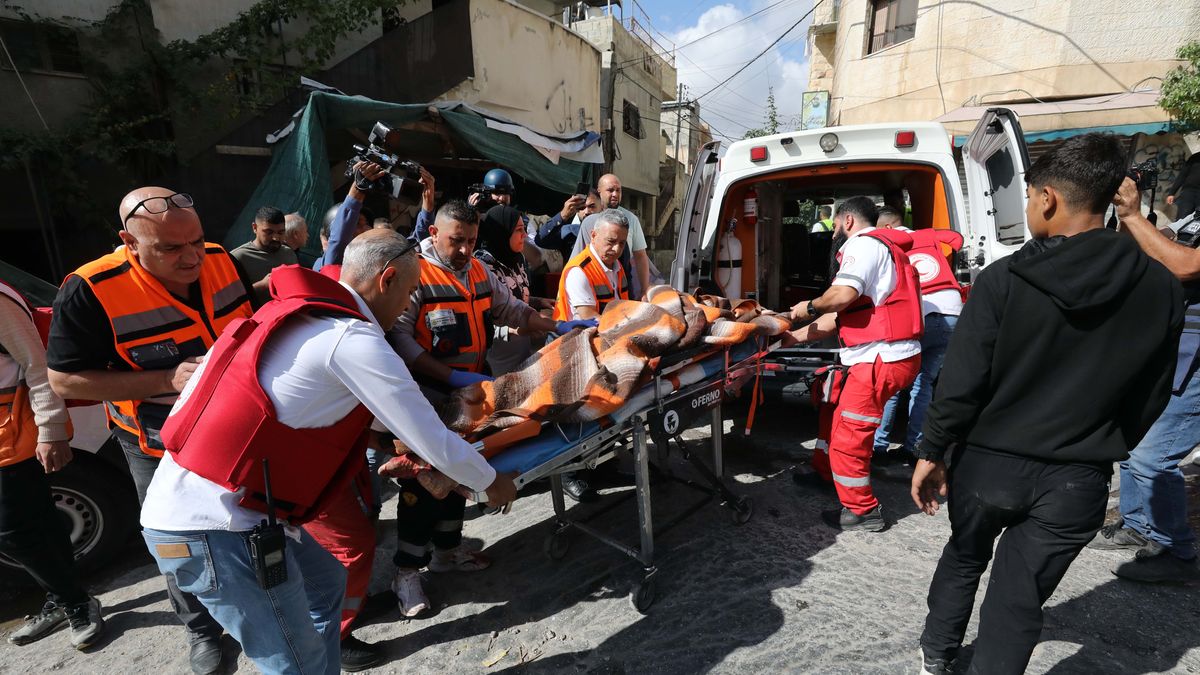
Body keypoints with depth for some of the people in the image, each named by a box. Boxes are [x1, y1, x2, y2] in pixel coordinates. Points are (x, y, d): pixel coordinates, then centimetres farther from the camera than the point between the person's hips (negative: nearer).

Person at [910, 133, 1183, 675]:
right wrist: (1104, 450, 19)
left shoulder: (1003, 279, -15)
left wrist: (931, 452, -5)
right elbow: (1152, 397, 4)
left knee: (963, 558, 24)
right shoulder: (1161, 290, -4)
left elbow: (960, 382, -15)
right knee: (1018, 602, 13)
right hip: (1077, 481, 1)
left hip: (990, 463, -1)